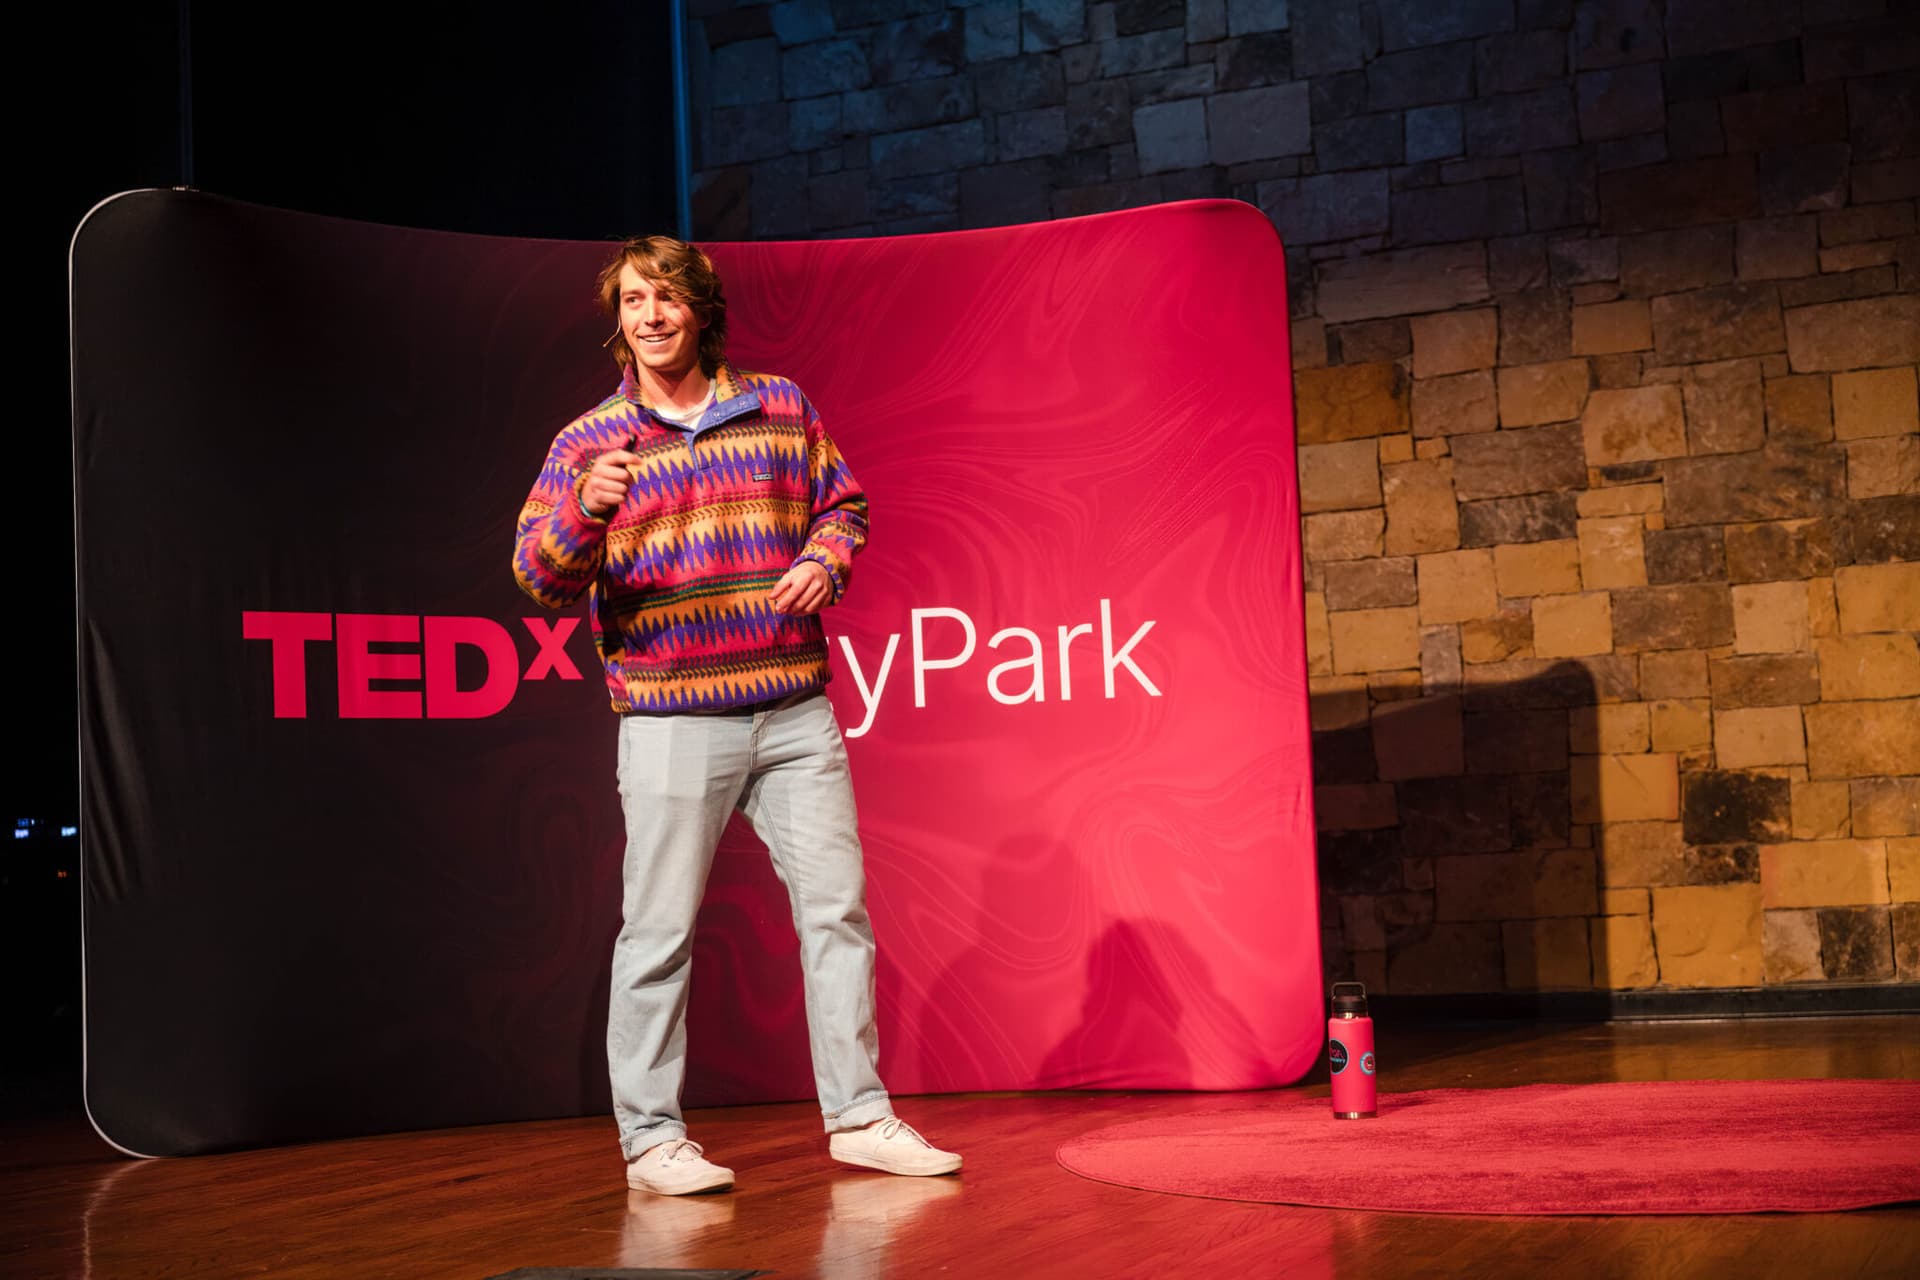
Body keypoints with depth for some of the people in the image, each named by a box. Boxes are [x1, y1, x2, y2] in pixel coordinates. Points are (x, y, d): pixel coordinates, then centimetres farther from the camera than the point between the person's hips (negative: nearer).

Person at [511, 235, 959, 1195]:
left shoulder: (782, 407, 10)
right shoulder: (588, 444, 2)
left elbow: (843, 504, 20)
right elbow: (540, 578, -5)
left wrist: (825, 561, -2)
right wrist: (583, 512, -25)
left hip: (796, 711, 3)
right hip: (671, 720, -3)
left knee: (837, 904, 5)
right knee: (659, 928, -2)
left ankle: (857, 1115, 16)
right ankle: (651, 1138, 9)